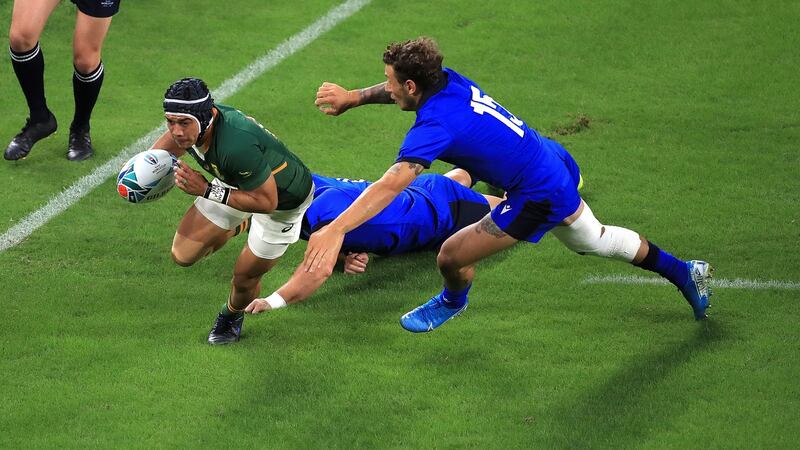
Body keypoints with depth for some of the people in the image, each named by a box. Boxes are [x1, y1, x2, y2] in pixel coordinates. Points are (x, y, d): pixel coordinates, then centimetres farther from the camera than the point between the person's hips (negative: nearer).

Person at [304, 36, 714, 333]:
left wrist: (336, 229, -48)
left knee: (451, 257, -2)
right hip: (556, 165, 9)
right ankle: (682, 272, 47)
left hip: (538, 198, -9)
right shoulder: (448, 80, -6)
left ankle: (452, 302, 33)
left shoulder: (435, 126, -30)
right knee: (594, 240, 32)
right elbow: (405, 91, 18)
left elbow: (392, 184, -41)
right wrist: (353, 98, 7)